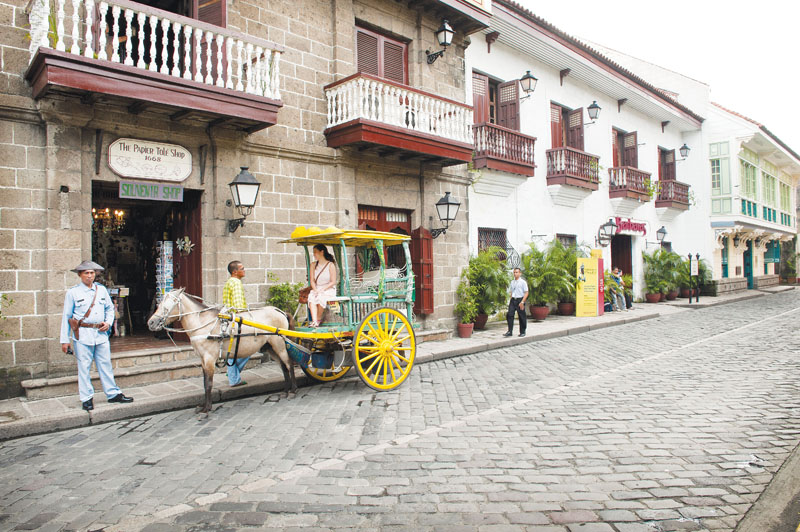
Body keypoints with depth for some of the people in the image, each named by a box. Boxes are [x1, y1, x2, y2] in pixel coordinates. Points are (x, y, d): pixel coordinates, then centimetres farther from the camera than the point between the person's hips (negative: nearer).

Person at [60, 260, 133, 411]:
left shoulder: (102, 290, 9)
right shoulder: (72, 292, -1)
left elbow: (110, 308, 20)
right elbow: (66, 317, 2)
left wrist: (108, 322, 0)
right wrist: (65, 340, 0)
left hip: (101, 333, 3)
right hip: (82, 335, -3)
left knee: (106, 364, 9)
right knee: (84, 367, 2)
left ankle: (113, 394, 16)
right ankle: (86, 399, 13)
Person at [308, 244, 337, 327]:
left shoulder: (331, 265, -3)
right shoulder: (313, 265, 12)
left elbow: (333, 282, -5)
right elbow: (312, 280, 9)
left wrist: (322, 290, -15)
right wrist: (315, 290, -10)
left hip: (329, 290, -4)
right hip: (316, 289, 4)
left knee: (321, 298, -36)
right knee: (311, 297, -31)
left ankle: (318, 320, -17)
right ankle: (314, 321, -40)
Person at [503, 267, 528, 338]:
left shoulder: (523, 282, -4)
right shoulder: (512, 282, 11)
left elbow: (526, 293, -7)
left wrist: (522, 302, -15)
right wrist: (511, 300, 9)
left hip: (520, 300, -4)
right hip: (513, 300, 4)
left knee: (522, 317, 4)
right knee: (509, 315, -8)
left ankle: (522, 332, 18)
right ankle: (510, 331, -4)